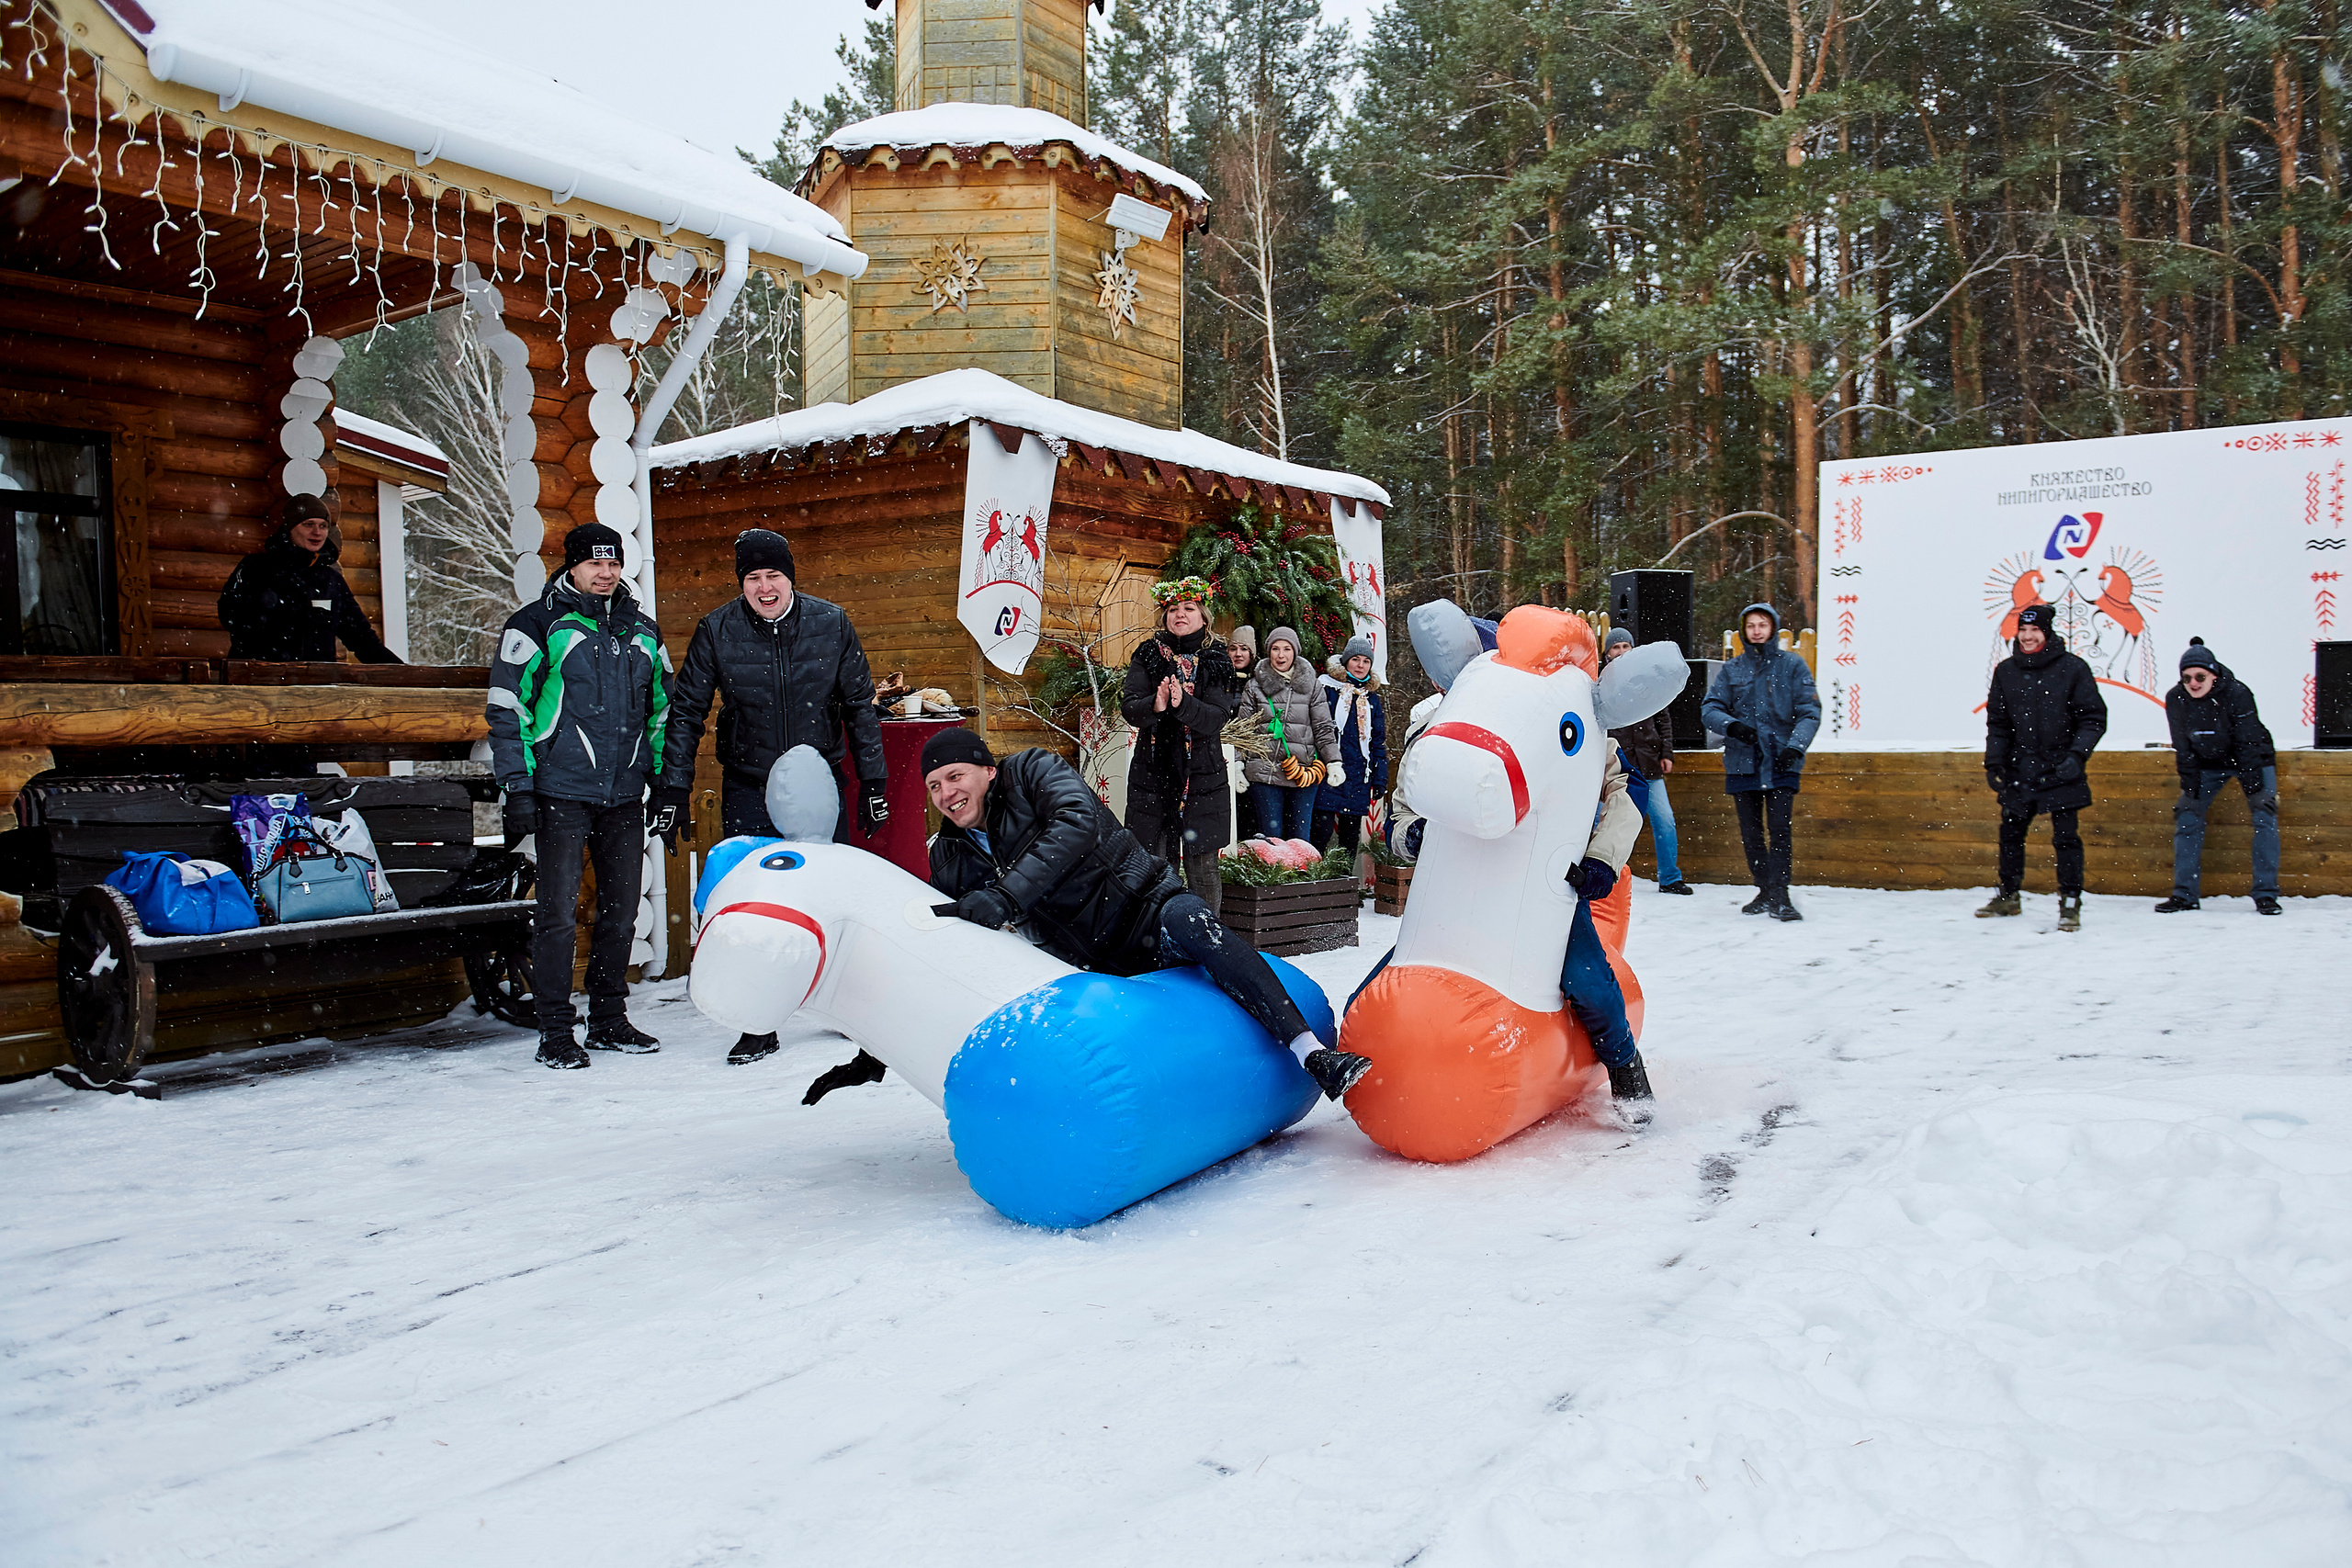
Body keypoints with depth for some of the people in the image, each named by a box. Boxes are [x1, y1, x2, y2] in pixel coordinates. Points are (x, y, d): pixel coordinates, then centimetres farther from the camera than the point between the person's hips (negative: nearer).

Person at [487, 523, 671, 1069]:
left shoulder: (642, 630, 14)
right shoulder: (537, 624, -1)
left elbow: (661, 710, 21)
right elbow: (507, 710, -3)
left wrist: (666, 782, 15)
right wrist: (518, 788, -9)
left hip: (625, 794, 5)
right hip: (562, 792, -5)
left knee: (621, 910, 9)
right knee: (558, 910, -4)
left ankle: (609, 1019, 21)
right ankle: (556, 1031, 4)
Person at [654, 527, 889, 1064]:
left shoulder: (831, 624, -3)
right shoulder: (717, 631, -5)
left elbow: (859, 706, 5)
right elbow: (686, 713, 2)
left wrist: (873, 781, 4)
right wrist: (672, 790, -2)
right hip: (748, 788, 0)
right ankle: (759, 1026, 10)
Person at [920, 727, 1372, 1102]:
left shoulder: (1031, 772, -5)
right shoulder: (949, 860, 9)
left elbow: (1077, 820, -25)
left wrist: (1007, 893, -33)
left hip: (1146, 906, -6)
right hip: (1093, 969, 6)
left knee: (1189, 922, -36)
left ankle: (1313, 1053, -45)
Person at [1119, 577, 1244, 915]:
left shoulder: (1217, 660, 4)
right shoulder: (1148, 655, 7)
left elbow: (1217, 717, -7)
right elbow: (1129, 706, -3)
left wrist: (1182, 703, -25)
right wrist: (1155, 706, -24)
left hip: (1203, 775, -1)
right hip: (1152, 772, 1)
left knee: (1202, 867, -1)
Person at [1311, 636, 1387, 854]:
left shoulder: (1372, 699, 15)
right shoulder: (1327, 689, 0)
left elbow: (1379, 742, 17)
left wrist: (1380, 778, 11)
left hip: (1358, 778, 5)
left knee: (1351, 834, 7)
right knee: (1322, 829, -13)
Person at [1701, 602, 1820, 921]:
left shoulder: (1792, 666, 3)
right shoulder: (1732, 670, 9)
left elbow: (1809, 711, -2)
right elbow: (1710, 707, 5)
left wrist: (1795, 746, -17)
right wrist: (1731, 726, -16)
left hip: (1781, 763, -3)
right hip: (1742, 763, 3)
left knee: (1779, 829, -12)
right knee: (1751, 832, 8)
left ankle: (1780, 897, -10)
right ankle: (1764, 892, 21)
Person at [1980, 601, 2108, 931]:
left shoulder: (2072, 668, -5)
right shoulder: (2005, 671, 6)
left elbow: (2094, 718, -4)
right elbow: (1997, 722, 13)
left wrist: (2077, 755, -17)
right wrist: (1993, 762, 5)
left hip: (2060, 772, -4)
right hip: (2019, 771, 4)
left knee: (2065, 837, -5)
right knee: (2011, 833, 12)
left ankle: (2070, 904, 4)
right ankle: (2008, 897, 27)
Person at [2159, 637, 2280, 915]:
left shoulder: (2237, 693, -27)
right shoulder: (2175, 699, -18)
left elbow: (2248, 744, -23)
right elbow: (2184, 749, -8)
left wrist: (2253, 790, -24)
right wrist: (2191, 790, -11)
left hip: (2253, 759, -3)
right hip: (2209, 764, 3)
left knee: (2264, 815, -15)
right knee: (2187, 816, -6)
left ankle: (2266, 894, -9)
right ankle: (2184, 895, 0)